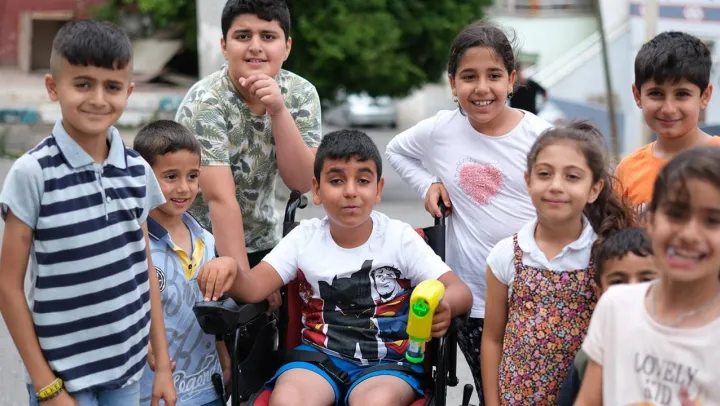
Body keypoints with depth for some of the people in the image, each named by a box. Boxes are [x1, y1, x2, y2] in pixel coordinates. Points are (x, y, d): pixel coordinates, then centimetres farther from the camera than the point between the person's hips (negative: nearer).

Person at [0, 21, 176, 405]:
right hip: (63, 371, -4)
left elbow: (145, 270, 9)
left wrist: (162, 362, 8)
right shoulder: (32, 173, -12)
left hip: (128, 367, 4)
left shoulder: (137, 170, 1)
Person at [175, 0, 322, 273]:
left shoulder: (301, 93, -8)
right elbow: (220, 200, -28)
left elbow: (302, 182, -16)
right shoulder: (206, 103, -22)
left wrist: (279, 111, -28)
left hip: (262, 244, 4)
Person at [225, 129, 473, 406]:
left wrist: (444, 305, -35)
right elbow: (254, 287, -6)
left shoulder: (400, 238, -4)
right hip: (320, 355, 2)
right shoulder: (305, 237, 2)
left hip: (389, 360, -1)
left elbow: (460, 291, -9)